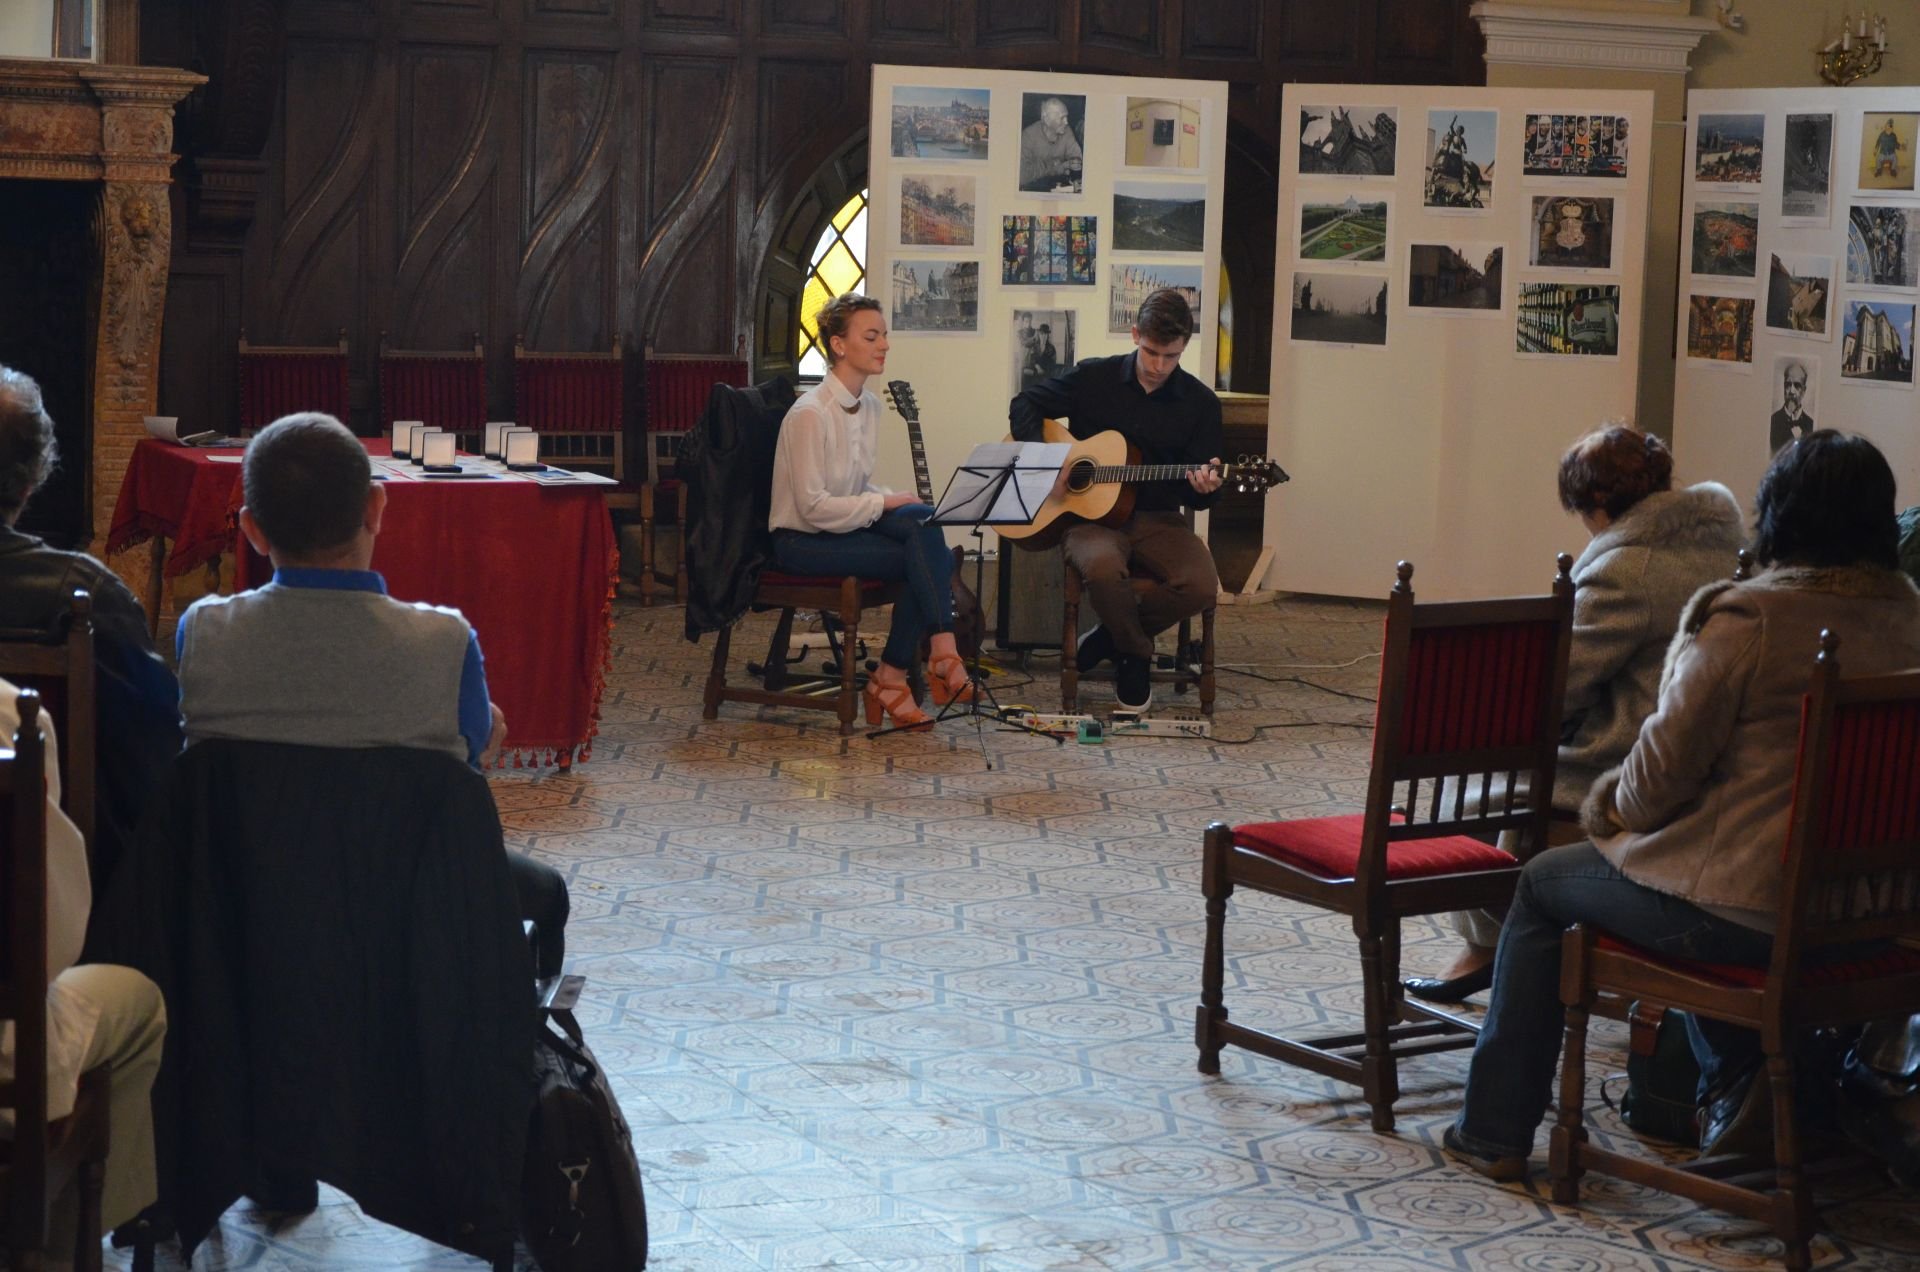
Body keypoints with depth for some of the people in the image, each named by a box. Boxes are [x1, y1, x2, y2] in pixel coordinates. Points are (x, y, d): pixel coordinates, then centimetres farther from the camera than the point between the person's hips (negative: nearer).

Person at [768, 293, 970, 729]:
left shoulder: (869, 406, 9)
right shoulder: (810, 414, -19)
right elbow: (814, 507, -21)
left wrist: (900, 503, -4)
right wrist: (884, 504, -17)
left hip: (846, 526, 8)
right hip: (802, 541, -8)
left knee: (920, 519, -21)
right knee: (926, 560, -23)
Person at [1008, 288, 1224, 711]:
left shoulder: (1200, 403, 4)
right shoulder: (1094, 378, 2)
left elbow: (1197, 498, 6)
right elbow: (1024, 405, 9)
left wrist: (1203, 488, -20)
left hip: (1156, 519, 2)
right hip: (1090, 514, -2)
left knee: (1201, 585, -29)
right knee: (1104, 566, -39)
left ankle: (1110, 636, -2)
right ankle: (1135, 658, -8)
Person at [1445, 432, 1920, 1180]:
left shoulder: (1746, 619, -19)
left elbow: (1665, 767, -16)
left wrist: (1619, 803, 8)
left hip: (1742, 909, -7)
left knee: (1543, 885, 19)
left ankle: (1493, 1132, 25)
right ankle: (1731, 1075, 26)